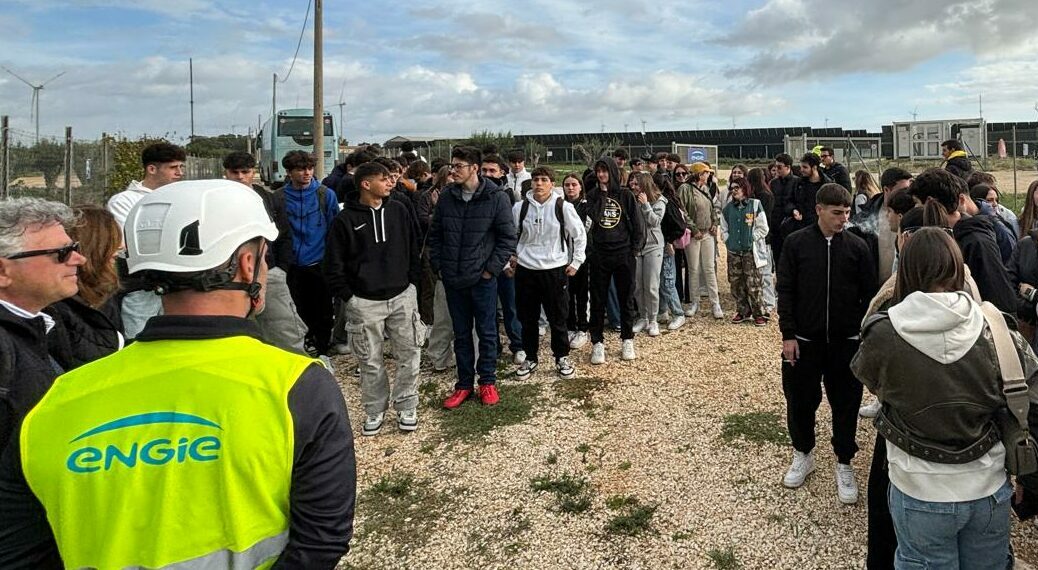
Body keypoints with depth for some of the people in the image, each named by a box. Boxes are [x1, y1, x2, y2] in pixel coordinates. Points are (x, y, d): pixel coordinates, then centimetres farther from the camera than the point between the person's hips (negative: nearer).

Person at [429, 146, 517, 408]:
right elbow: (435, 234, 10)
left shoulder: (496, 198, -9)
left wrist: (492, 269, -11)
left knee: (487, 332, 8)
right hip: (453, 279, 4)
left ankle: (487, 382, 24)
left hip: (483, 279, -3)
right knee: (461, 334, 13)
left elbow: (508, 237, -7)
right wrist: (438, 265, 3)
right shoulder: (446, 197, 2)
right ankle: (464, 384, 25)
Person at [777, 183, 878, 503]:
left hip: (846, 341, 0)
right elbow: (785, 291, -2)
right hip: (804, 340, 0)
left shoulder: (857, 246, -1)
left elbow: (869, 294, 2)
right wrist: (788, 334, -7)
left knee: (846, 404, 8)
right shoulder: (796, 243, -3)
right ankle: (803, 454, 32)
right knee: (800, 401, 10)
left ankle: (844, 464, 25)